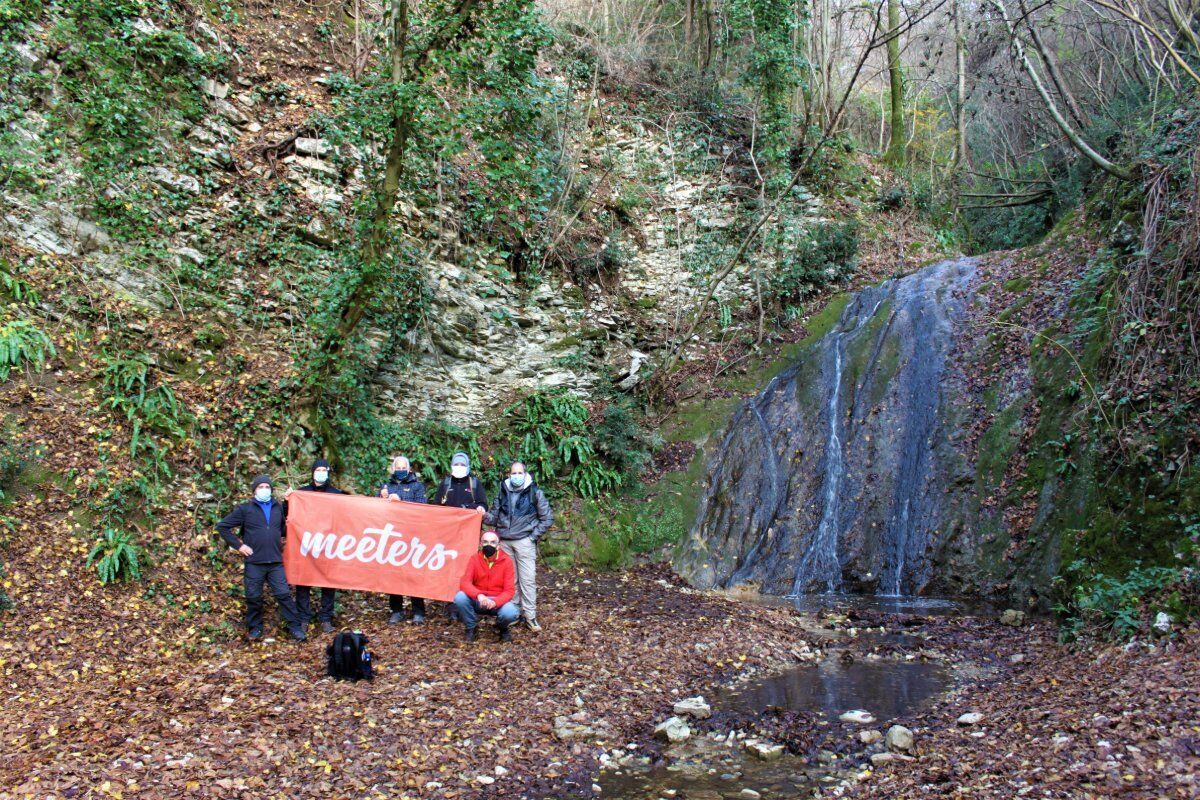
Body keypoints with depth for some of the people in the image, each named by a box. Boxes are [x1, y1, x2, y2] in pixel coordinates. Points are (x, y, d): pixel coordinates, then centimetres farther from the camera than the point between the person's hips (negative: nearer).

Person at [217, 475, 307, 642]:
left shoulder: (278, 507, 9)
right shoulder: (245, 509, 1)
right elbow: (222, 526, 1)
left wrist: (282, 540, 7)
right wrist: (238, 545, -4)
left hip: (275, 561, 1)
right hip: (254, 561, -1)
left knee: (284, 594, -1)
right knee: (253, 597, 6)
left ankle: (296, 627, 4)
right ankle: (255, 628, 21)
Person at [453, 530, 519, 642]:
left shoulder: (506, 561, -10)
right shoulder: (475, 559, -6)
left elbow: (509, 590, -14)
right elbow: (464, 583, -16)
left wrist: (495, 602, -33)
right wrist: (478, 595, -37)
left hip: (498, 601, -1)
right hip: (478, 600, 1)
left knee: (511, 613, -33)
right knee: (460, 598, -29)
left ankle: (502, 628, 7)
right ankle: (471, 627, 0)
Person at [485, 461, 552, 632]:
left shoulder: (534, 493, -1)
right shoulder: (502, 493, 10)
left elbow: (547, 518, 1)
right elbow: (495, 517, 14)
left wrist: (533, 536, -4)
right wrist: (485, 516, -7)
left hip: (524, 541, -4)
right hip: (504, 542, 4)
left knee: (528, 579, -5)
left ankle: (530, 616, -2)